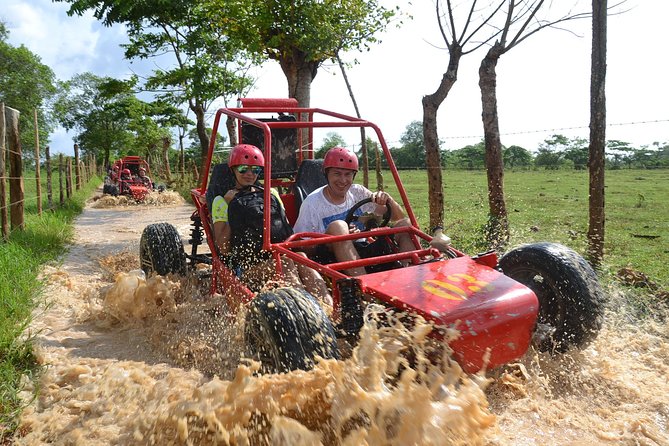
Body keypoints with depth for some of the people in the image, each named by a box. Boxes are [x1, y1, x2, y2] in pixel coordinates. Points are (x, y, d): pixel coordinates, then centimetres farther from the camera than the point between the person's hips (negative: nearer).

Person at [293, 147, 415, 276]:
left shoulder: (358, 192, 8)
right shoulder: (312, 202, -5)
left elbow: (398, 217, 8)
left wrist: (388, 199, -14)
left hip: (362, 252, 5)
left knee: (405, 224, -9)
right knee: (337, 227, -34)